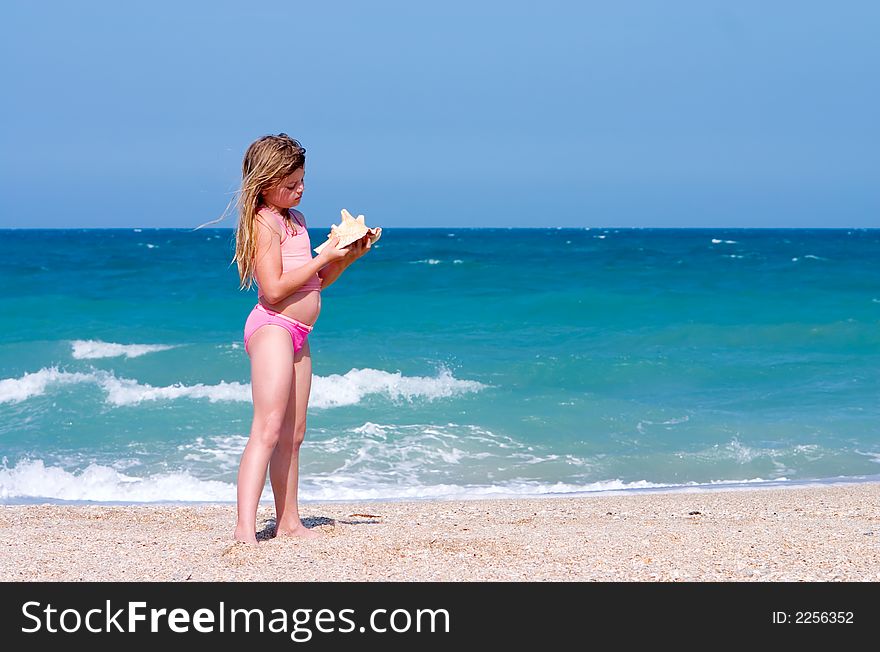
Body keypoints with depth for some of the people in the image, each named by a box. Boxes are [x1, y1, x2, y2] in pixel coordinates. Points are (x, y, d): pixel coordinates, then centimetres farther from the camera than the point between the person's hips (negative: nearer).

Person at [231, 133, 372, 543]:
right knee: (268, 429, -19)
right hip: (272, 328, -10)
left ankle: (288, 521, 21)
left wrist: (348, 256, 6)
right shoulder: (264, 222, -11)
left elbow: (315, 282, 22)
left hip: (296, 335, 10)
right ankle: (245, 527, -26)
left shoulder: (296, 219, 17)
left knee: (292, 434, 13)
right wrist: (324, 257, -16)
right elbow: (274, 288, -20)